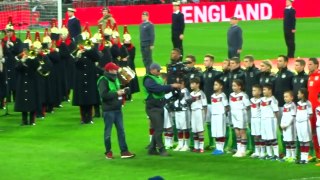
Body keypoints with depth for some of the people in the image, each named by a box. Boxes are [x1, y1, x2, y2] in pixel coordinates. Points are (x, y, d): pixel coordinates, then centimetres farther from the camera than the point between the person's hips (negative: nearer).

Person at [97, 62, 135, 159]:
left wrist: (122, 91, 3)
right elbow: (103, 95, -23)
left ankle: (124, 151, 8)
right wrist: (116, 93, -20)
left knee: (121, 130, 6)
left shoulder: (115, 79, 13)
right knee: (108, 132, 2)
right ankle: (108, 152, 12)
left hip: (117, 109, 8)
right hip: (108, 110, -8)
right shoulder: (103, 80, -12)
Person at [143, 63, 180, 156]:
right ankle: (161, 150, -7)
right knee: (158, 129, -10)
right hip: (153, 108, -9)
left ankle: (152, 149, 18)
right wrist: (171, 86, -26)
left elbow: (164, 90, 15)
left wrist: (173, 87, -2)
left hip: (160, 106, 9)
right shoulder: (148, 80, -13)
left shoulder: (159, 78, 15)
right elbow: (158, 88, -26)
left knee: (158, 129, 11)